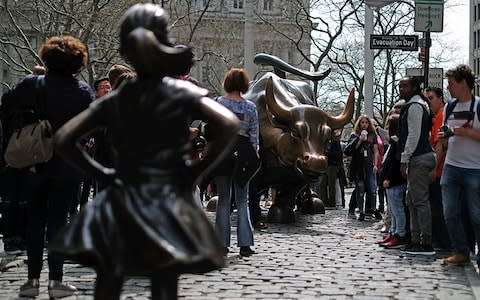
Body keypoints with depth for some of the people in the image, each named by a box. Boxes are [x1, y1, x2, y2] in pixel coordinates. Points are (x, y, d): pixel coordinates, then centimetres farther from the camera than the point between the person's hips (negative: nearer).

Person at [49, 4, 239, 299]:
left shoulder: (114, 100, 5)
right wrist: (198, 169, -7)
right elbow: (229, 125, -16)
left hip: (120, 204, 3)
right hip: (168, 204, -2)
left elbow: (63, 139, 3)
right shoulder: (183, 93, -3)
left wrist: (100, 172, 7)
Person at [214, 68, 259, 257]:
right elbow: (254, 135, 4)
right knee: (242, 200, 7)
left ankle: (223, 244, 7)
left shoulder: (218, 103, -2)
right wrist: (255, 155, 12)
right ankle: (245, 244, 2)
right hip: (243, 152, 1)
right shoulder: (251, 107, 3)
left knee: (223, 199, 7)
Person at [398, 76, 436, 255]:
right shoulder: (417, 104, 21)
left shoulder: (414, 106, -11)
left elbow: (414, 135, -17)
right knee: (412, 200, 13)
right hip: (418, 158, 11)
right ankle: (416, 239, 17)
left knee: (420, 200, -10)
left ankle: (426, 243, -9)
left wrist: (404, 159, -16)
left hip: (418, 158, -11)